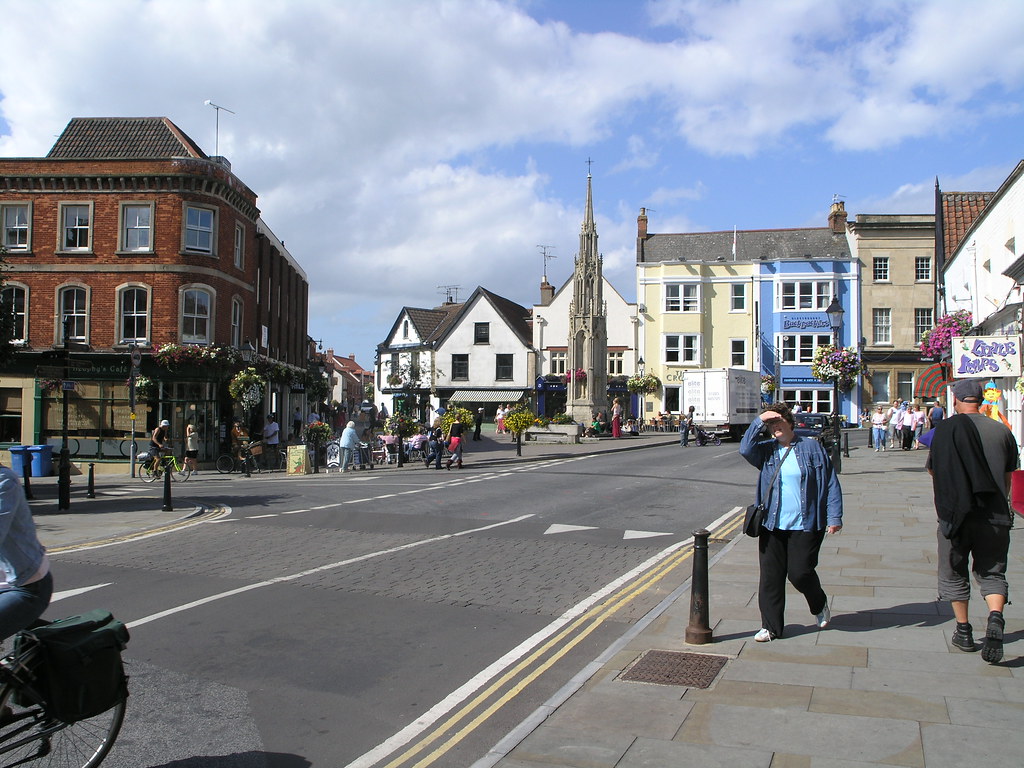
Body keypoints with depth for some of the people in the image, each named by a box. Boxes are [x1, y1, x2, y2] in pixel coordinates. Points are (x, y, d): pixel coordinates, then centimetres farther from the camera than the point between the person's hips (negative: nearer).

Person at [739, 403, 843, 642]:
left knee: (800, 572, -2)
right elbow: (745, 449, -15)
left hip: (805, 524, -2)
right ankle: (771, 627, 14)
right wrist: (759, 421, -14)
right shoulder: (766, 450, 6)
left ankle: (820, 605, 31)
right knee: (770, 577, 3)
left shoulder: (812, 447, 0)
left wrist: (834, 517, -5)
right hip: (771, 524, 3)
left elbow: (830, 484, 1)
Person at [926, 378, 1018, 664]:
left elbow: (933, 470, 3)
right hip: (995, 515, 2)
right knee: (992, 573, 11)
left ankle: (963, 632, 19)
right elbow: (1008, 477, 12)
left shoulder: (946, 428, -7)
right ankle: (995, 618, -14)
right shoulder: (1002, 431, 3)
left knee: (954, 574, 13)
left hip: (957, 512, -2)